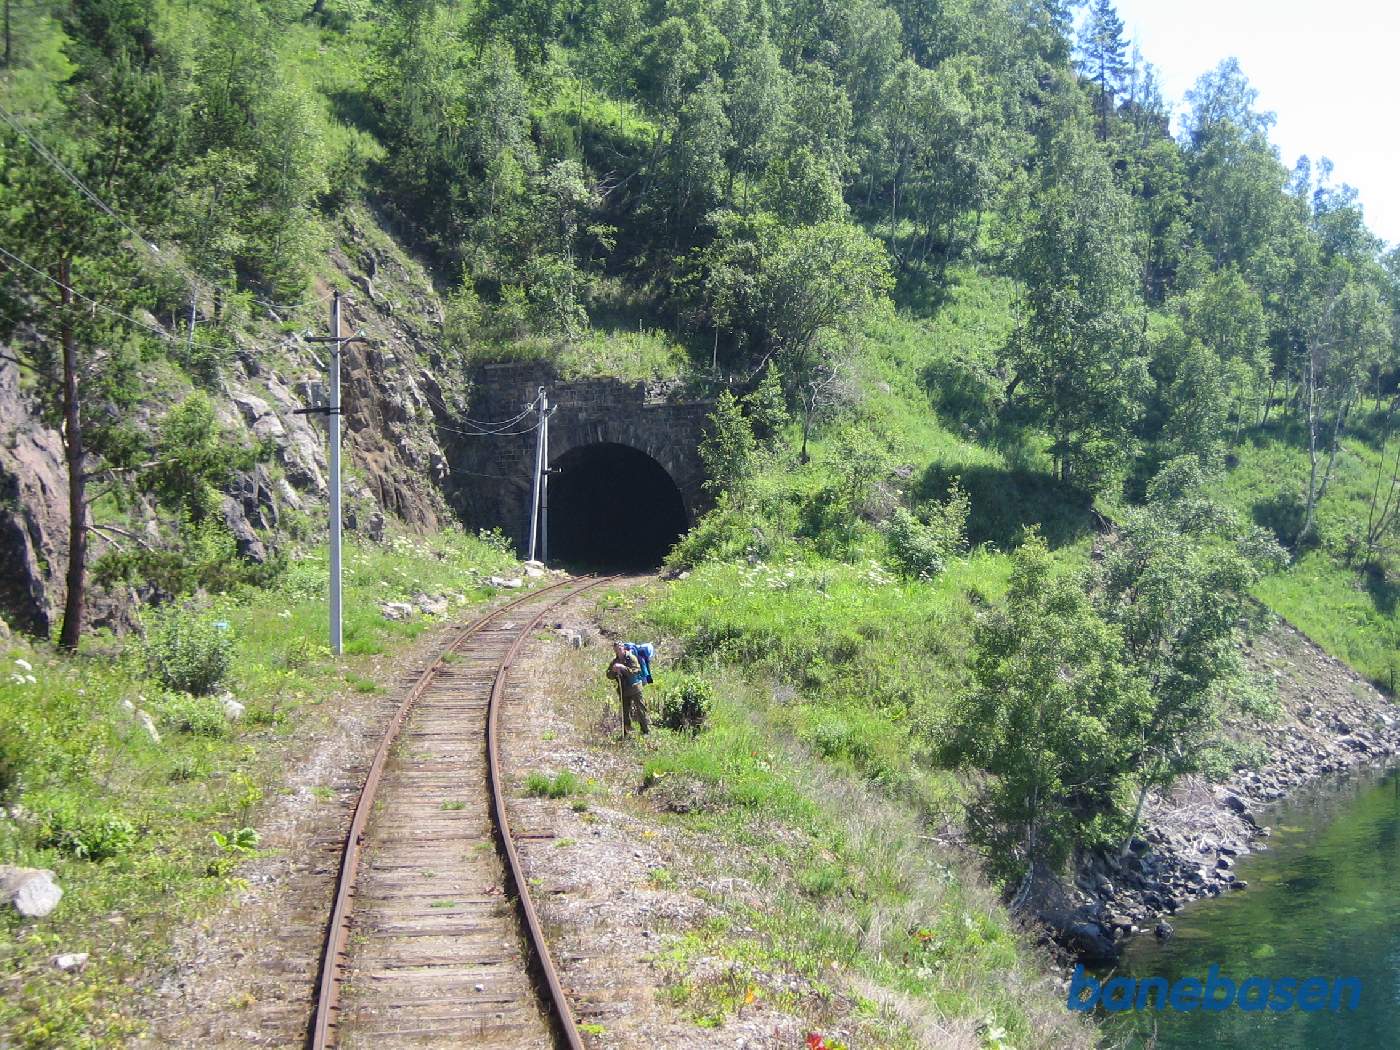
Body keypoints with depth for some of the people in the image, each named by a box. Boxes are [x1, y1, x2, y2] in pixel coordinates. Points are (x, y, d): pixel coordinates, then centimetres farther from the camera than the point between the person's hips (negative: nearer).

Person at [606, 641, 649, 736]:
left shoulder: (631, 658, -8)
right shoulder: (615, 661, 8)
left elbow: (635, 672, -20)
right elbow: (609, 675, 8)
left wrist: (623, 668, -26)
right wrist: (613, 671, -13)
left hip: (634, 688, -5)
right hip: (623, 690, 5)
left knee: (640, 710, -4)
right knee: (625, 711, 9)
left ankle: (646, 731, 1)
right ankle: (626, 732, 17)